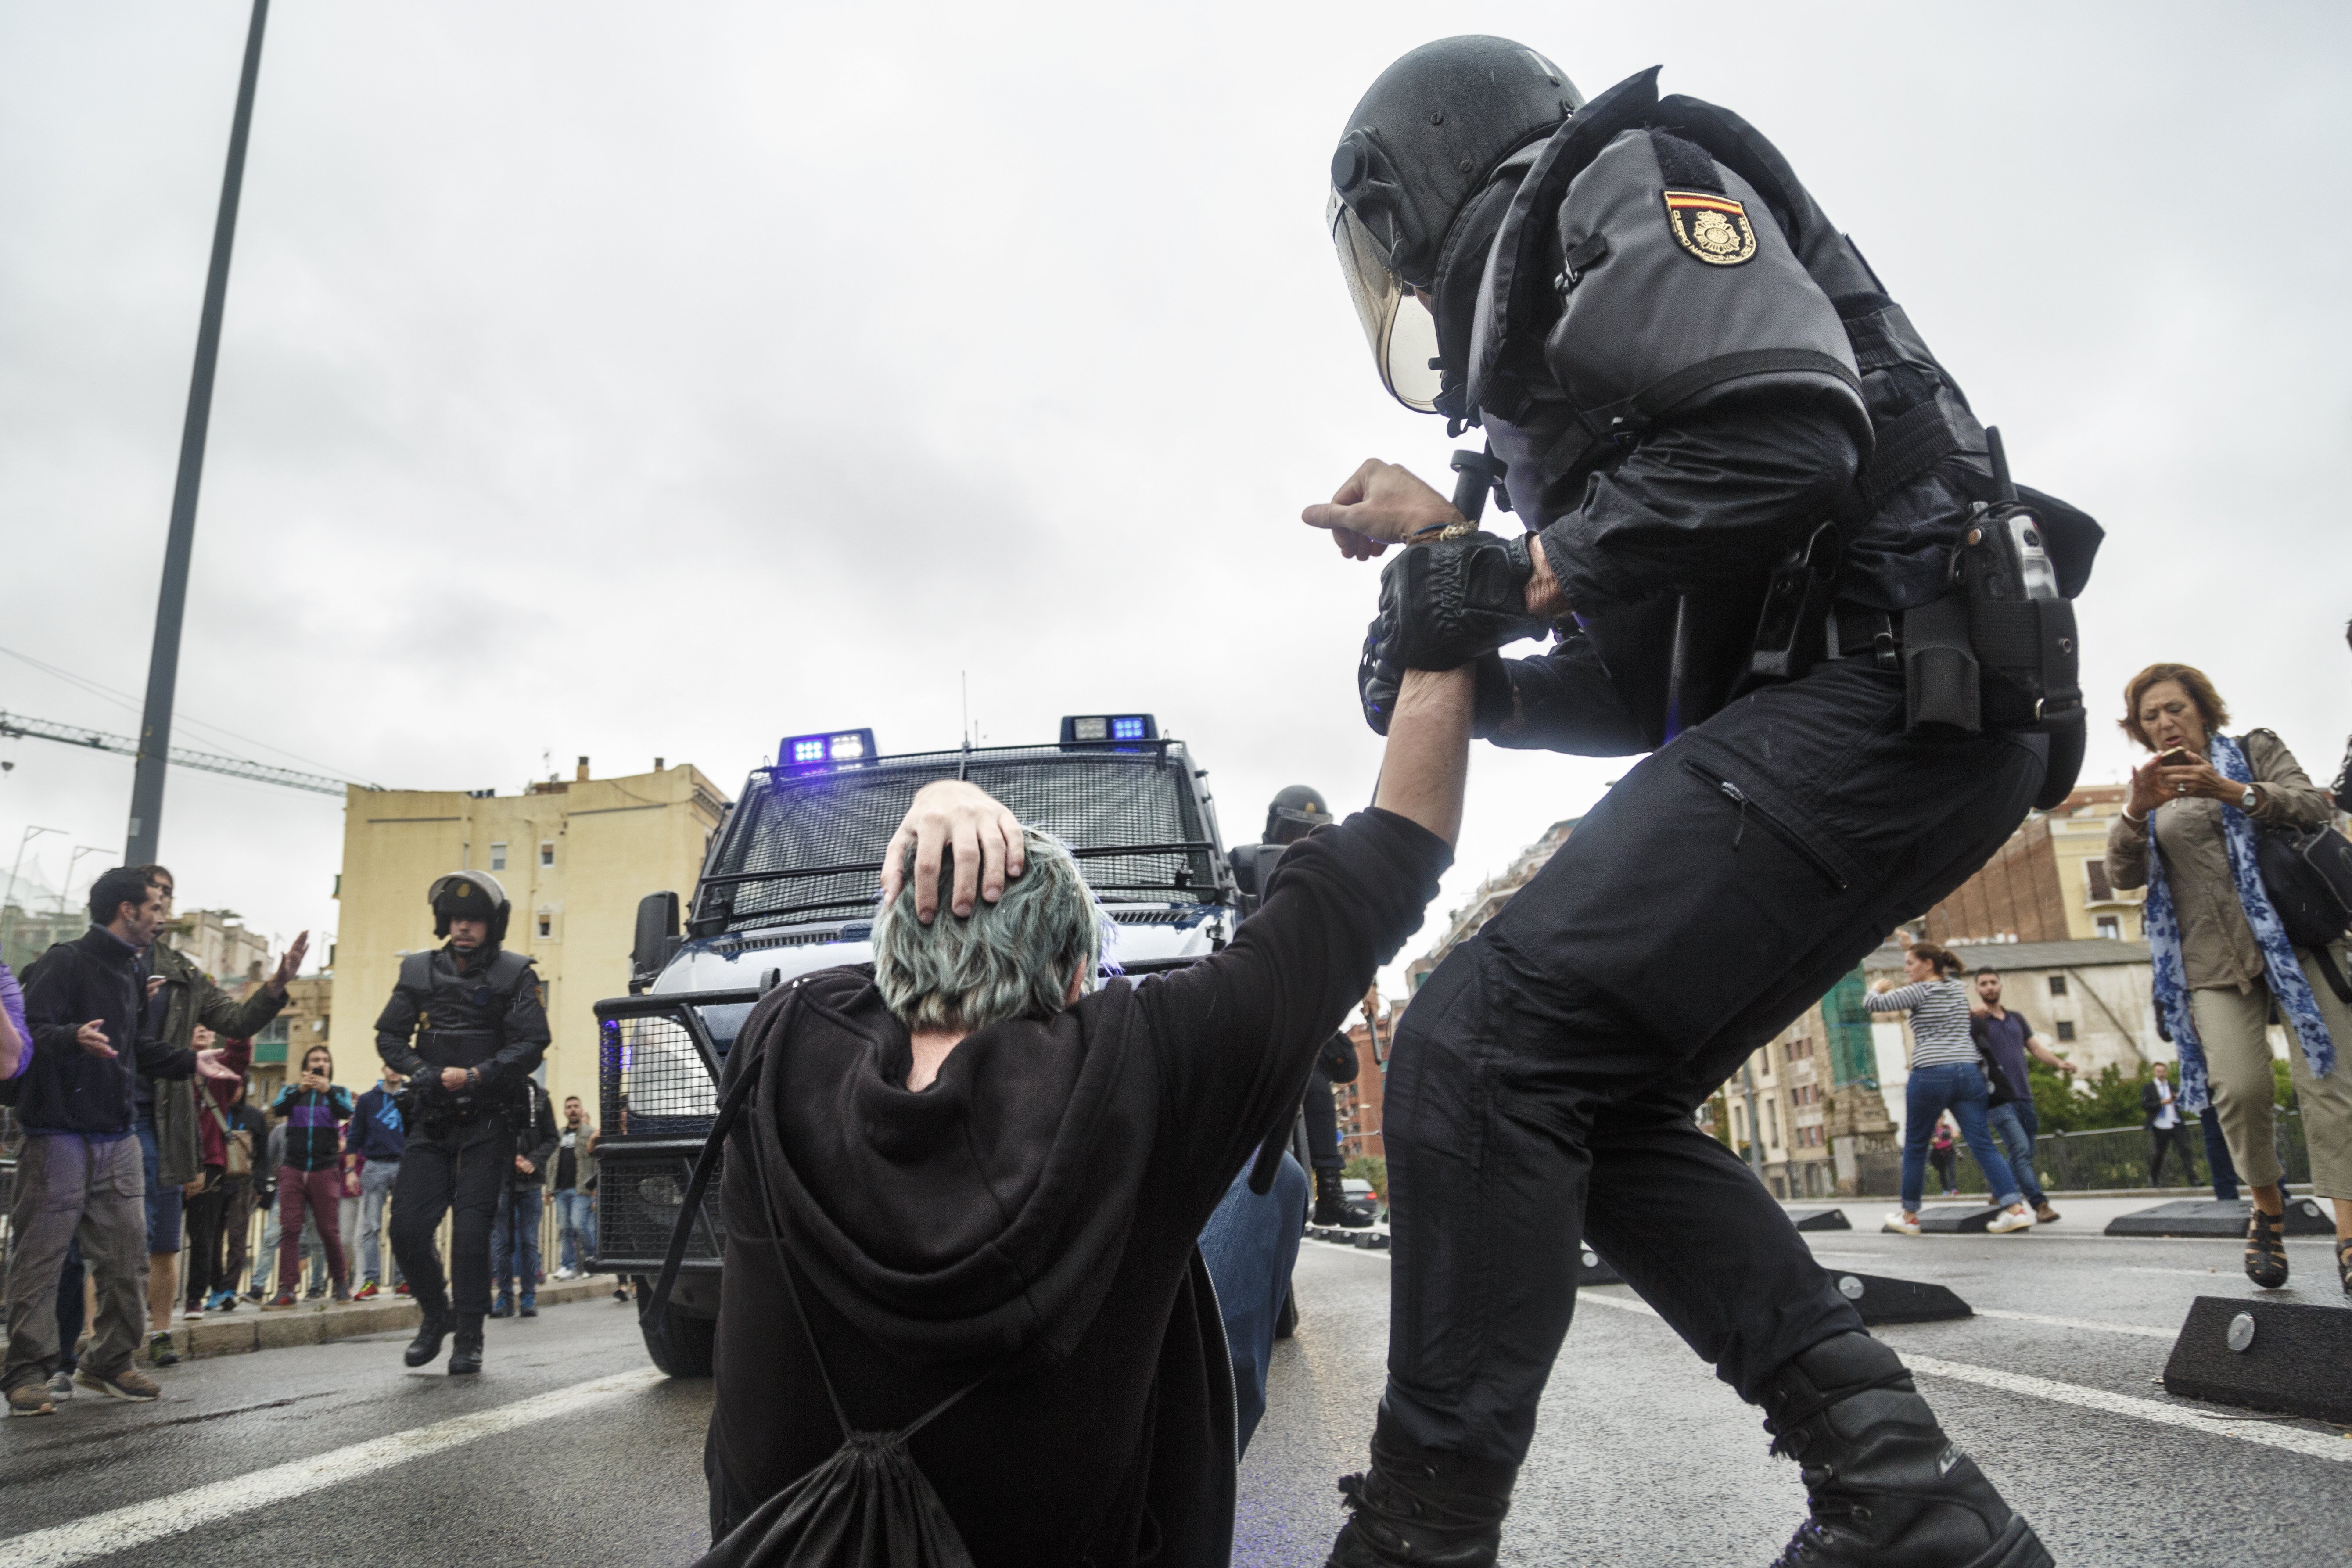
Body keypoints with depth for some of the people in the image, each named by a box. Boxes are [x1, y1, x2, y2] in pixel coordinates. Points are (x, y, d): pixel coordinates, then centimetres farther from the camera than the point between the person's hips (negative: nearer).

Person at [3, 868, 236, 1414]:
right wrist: (74, 1037, -36)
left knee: (127, 1258, 8)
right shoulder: (64, 962, -8)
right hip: (59, 1136, -8)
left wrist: (191, 1061, 15)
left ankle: (109, 1363, 18)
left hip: (119, 1139, 8)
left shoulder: (133, 973, 16)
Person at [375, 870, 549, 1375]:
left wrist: (475, 1076, -18)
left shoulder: (514, 975, -2)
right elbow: (389, 1035, 11)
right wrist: (419, 1072, -7)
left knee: (472, 1230, -5)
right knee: (408, 1226, -1)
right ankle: (436, 1315, 24)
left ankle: (469, 1339, 7)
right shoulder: (420, 971, 9)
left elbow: (531, 1045, -8)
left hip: (487, 1123, -3)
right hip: (431, 1121, 4)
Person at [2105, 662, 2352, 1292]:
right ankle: (2268, 1209, 3)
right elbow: (2124, 875, 3)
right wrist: (2137, 811, -16)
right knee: (2238, 1086, -17)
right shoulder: (2153, 796, 18)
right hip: (2212, 957, 1)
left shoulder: (2255, 751, 13)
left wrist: (2233, 791, -21)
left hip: (2294, 934, -1)